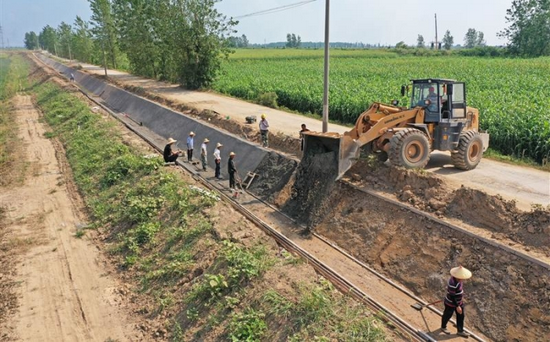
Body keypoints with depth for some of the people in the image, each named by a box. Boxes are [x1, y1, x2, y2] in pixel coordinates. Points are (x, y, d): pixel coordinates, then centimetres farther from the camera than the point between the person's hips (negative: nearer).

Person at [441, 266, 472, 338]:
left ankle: (460, 331, 40)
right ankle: (443, 327, 45)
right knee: (447, 315, 18)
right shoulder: (453, 284, -38)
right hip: (451, 303, -8)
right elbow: (452, 296, -29)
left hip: (458, 301, 8)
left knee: (460, 316, 19)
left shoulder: (457, 278, -12)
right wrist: (457, 306, -22)